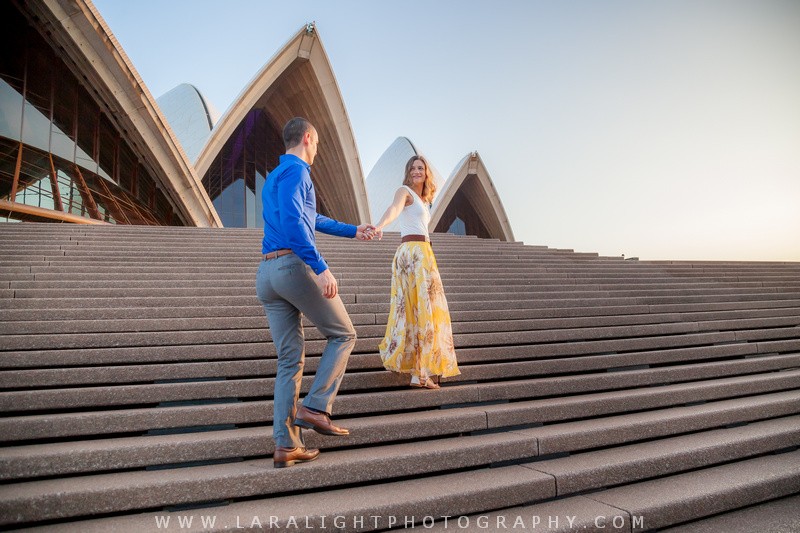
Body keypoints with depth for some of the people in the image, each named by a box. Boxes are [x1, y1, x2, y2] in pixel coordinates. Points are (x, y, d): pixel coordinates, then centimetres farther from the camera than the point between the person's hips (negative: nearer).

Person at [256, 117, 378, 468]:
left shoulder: (274, 177, 28)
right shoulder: (295, 171, -3)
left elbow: (312, 219, 37)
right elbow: (293, 222, -19)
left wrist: (353, 231, 43)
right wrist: (321, 269, -24)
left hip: (266, 274, 9)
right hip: (294, 265, -9)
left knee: (289, 359, 8)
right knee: (343, 335, 6)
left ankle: (286, 445, 9)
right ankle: (315, 407, -3)